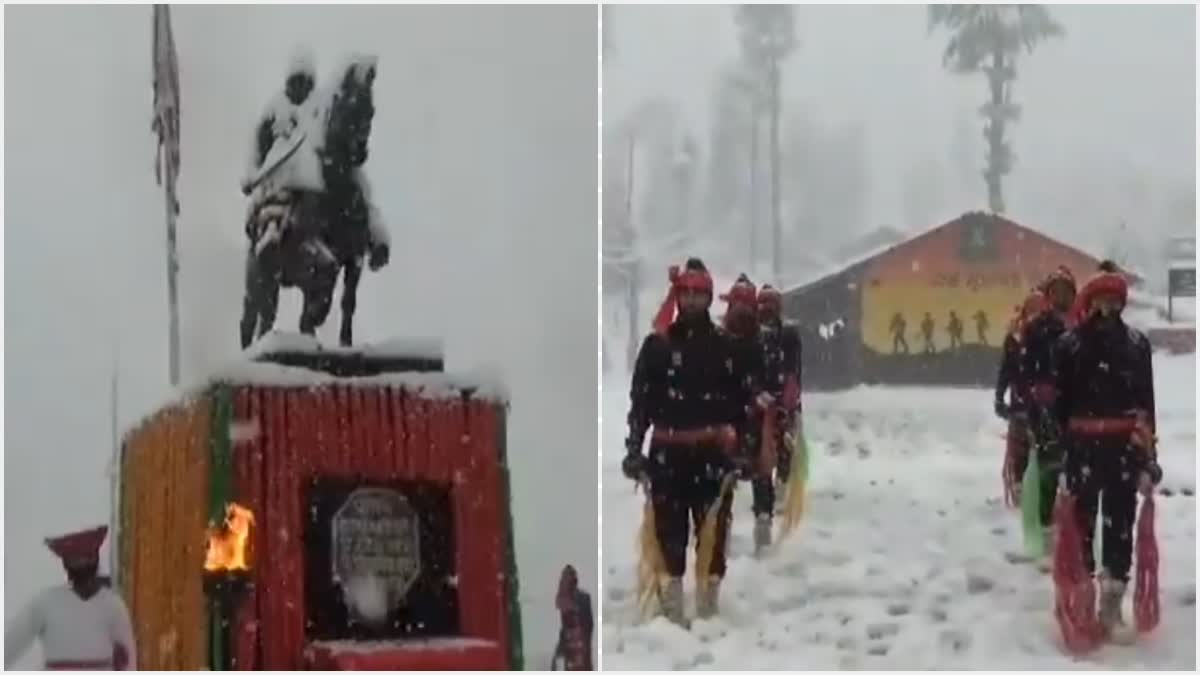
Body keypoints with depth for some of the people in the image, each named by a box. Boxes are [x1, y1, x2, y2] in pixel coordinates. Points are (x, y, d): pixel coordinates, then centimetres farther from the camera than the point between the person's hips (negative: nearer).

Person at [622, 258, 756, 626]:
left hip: (713, 451, 1)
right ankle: (671, 607, 3)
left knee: (713, 530, 2)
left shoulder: (724, 345, 6)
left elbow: (741, 400, 6)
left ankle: (708, 606, 10)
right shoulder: (657, 344, 3)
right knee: (669, 530, -1)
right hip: (668, 452, -1)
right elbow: (640, 399, 2)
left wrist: (743, 448, 1)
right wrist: (634, 448, -4)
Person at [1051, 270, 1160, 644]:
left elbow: (1146, 405, 7)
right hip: (1082, 447, -2)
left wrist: (1148, 456, 4)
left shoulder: (1136, 343, 4)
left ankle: (1111, 606, 13)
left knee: (1120, 527, 5)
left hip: (1125, 448, 2)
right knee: (1081, 524, 4)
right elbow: (1059, 402, -4)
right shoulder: (1069, 345, -5)